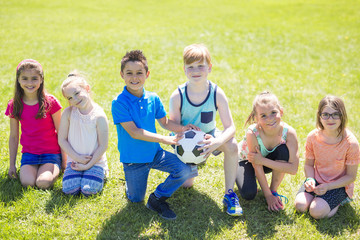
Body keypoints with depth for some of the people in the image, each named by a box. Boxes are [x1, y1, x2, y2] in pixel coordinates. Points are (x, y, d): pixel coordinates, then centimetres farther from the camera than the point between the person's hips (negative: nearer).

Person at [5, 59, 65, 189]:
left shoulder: (50, 102, -9)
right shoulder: (14, 105, 0)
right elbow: (13, 136, 9)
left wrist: (64, 160, 0)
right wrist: (12, 165, 10)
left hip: (51, 152, -2)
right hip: (28, 153, 2)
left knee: (43, 183, -25)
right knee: (27, 182, -23)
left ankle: (56, 169, 8)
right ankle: (35, 168, 10)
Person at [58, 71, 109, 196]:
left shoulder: (99, 116, -14)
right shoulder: (68, 113, -6)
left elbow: (103, 146, -11)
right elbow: (62, 140, -2)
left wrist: (88, 165, -12)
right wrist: (77, 158, -10)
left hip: (95, 161, -2)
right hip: (75, 160, 3)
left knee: (88, 190, -17)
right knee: (69, 189, -15)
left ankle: (102, 173, 13)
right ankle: (78, 172, 16)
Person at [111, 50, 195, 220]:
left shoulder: (153, 99, -4)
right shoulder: (119, 103, -19)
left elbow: (164, 121, 9)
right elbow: (134, 132, -24)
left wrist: (182, 128, -11)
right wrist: (164, 139, -28)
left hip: (155, 153, 4)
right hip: (133, 159, -4)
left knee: (184, 170, -15)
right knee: (136, 199, 7)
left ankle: (157, 198, 6)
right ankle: (130, 178, 41)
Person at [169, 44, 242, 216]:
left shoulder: (217, 94, -21)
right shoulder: (177, 96, -22)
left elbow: (230, 127, -23)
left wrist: (218, 141, -44)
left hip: (209, 136, 0)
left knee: (231, 145, -31)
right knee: (186, 184, -7)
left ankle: (229, 194, -15)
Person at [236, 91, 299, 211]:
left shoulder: (289, 133, -30)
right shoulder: (252, 133, -35)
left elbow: (293, 168, -31)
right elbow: (257, 168, -27)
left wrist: (263, 160, -37)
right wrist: (268, 196, -22)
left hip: (269, 161, 3)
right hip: (245, 160, -2)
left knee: (284, 150, -30)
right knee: (249, 194, -26)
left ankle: (274, 189, -10)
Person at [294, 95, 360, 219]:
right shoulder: (313, 137, -11)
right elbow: (308, 164, 2)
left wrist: (327, 187, -23)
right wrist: (310, 179, -19)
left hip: (339, 184, -3)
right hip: (317, 180, 3)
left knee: (317, 211, -21)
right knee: (300, 205, -18)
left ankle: (341, 200, 7)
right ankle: (317, 193, 12)